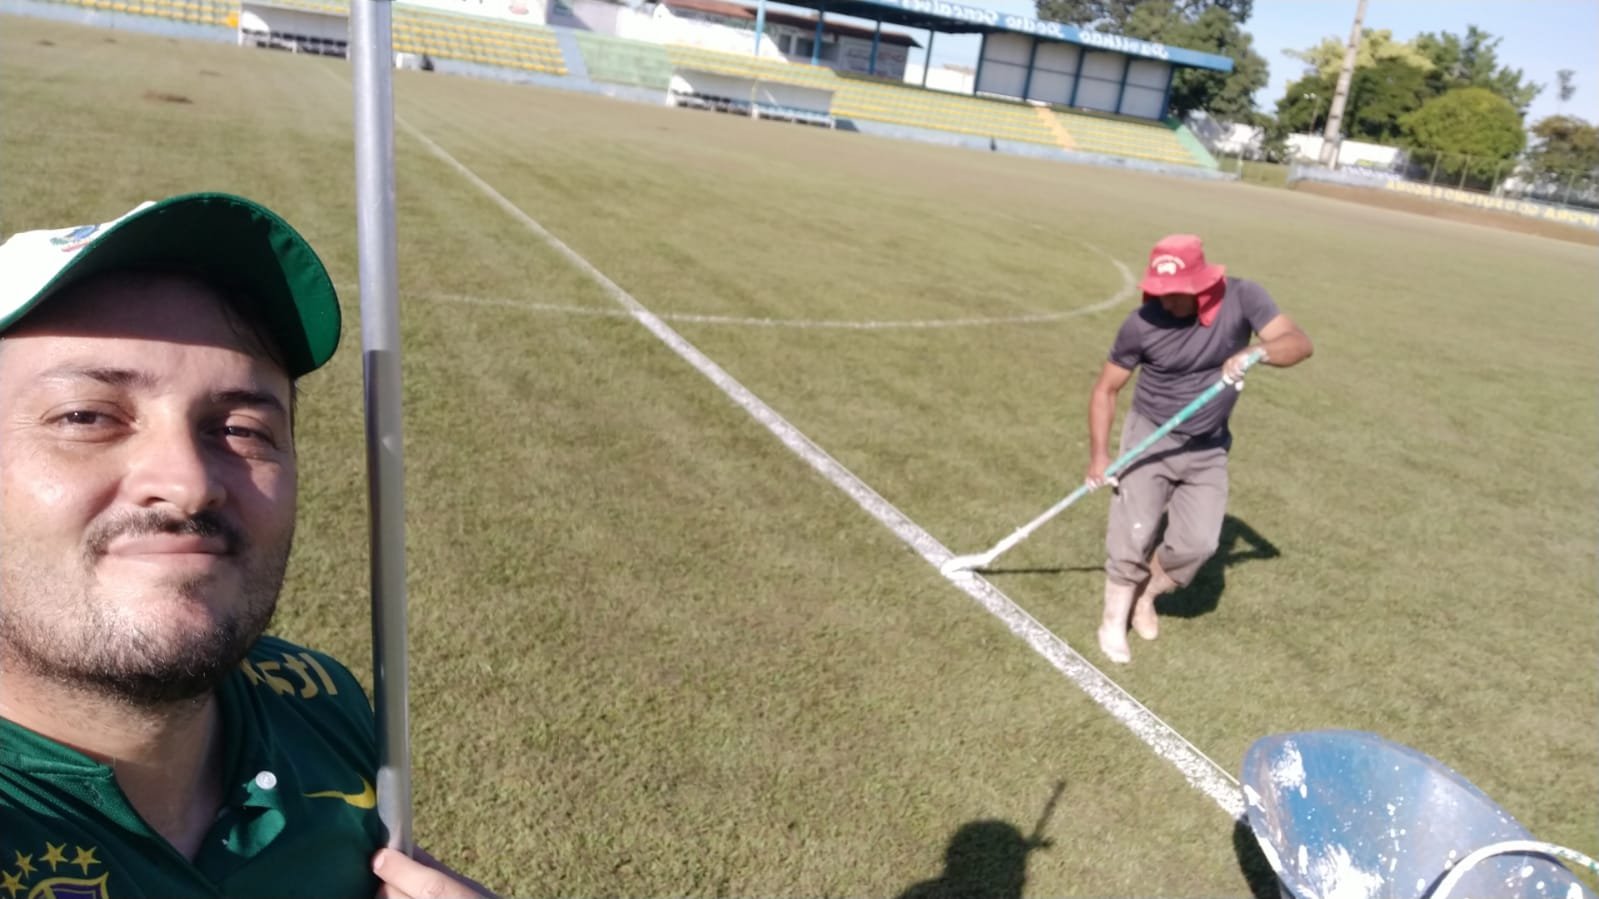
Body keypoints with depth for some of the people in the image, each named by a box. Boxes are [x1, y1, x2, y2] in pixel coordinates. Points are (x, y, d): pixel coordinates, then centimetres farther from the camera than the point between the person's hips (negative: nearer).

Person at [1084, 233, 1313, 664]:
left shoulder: (1241, 297, -16)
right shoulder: (1143, 322, -18)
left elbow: (1299, 343, -23)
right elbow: (1106, 388, -8)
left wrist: (1256, 351, -45)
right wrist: (1099, 455, -15)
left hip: (1209, 448, 2)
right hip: (1150, 436, -2)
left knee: (1198, 542, -4)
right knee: (1134, 535, -7)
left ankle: (1144, 595, 23)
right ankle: (1114, 619, 13)